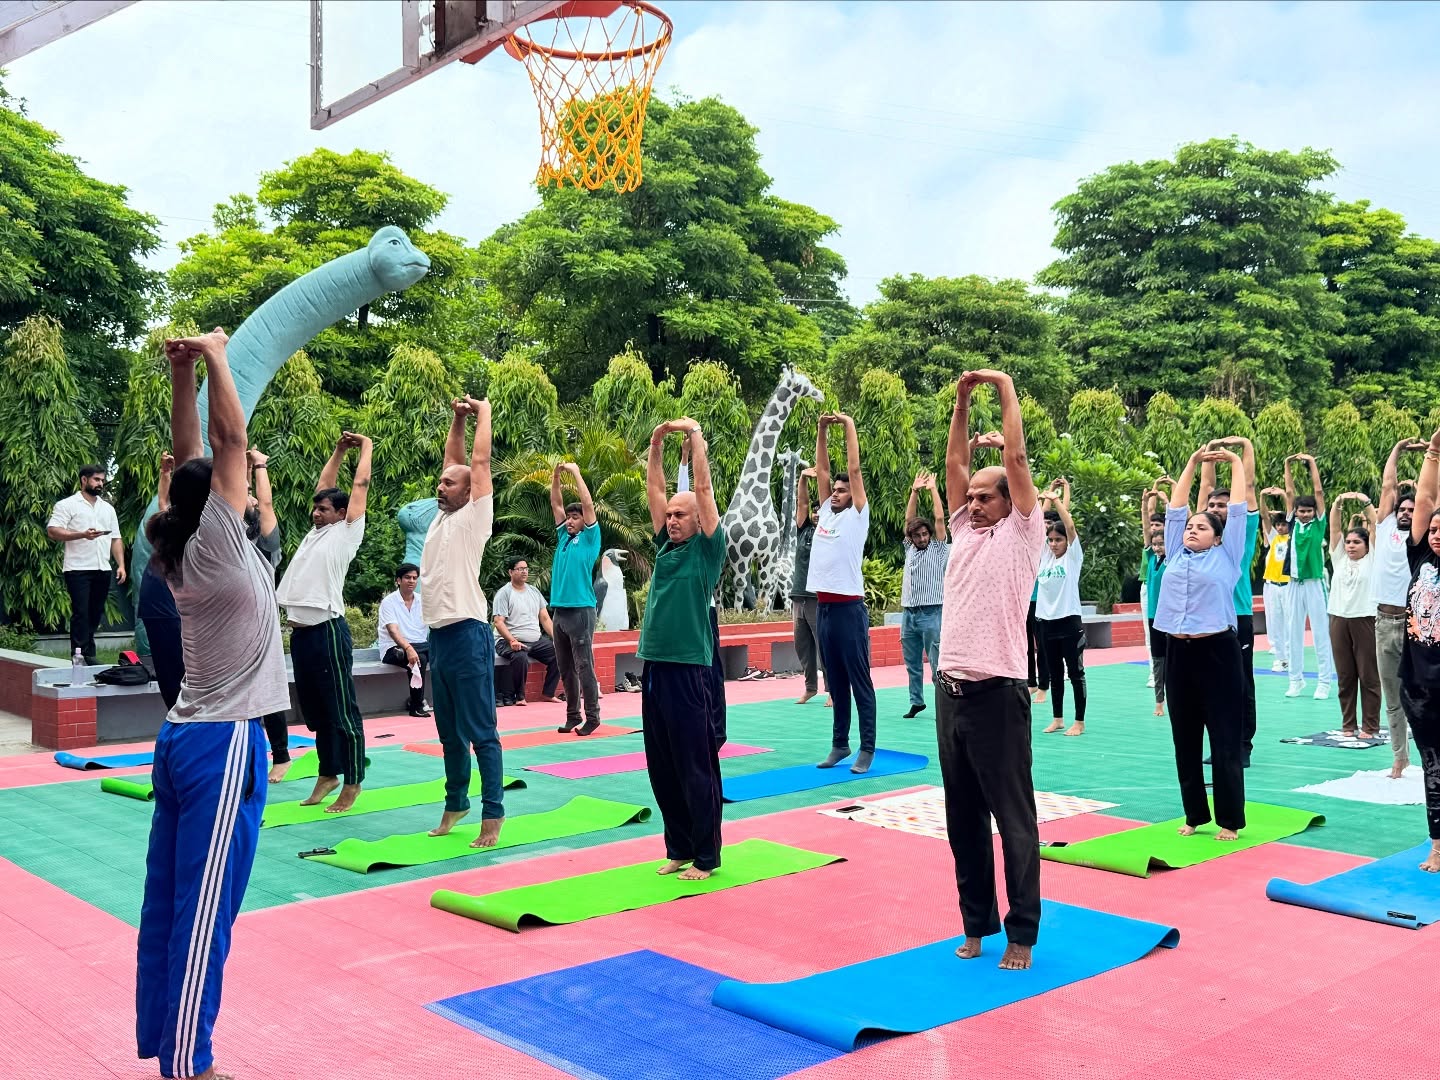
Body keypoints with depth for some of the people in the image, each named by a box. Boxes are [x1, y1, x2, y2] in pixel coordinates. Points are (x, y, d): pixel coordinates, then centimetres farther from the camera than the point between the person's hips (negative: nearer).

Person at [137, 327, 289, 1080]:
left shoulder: (185, 553, 6)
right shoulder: (215, 550, -14)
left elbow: (193, 455, 13)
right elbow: (231, 438, -15)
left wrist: (182, 375, 10)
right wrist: (213, 357, -6)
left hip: (185, 736, 9)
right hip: (223, 744, -9)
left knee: (169, 904, 11)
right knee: (203, 913, -3)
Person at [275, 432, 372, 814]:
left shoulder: (347, 532, -1)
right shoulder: (315, 532, 18)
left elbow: (360, 485, 2)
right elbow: (324, 484, 25)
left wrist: (366, 446, 14)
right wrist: (339, 450, 27)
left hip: (327, 630, -8)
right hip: (300, 631, 8)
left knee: (340, 710, -3)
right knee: (314, 709, 14)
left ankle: (352, 783, 3)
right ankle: (328, 774, 25)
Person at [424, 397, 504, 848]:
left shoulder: (474, 517, -5)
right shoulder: (441, 517, 15)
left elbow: (480, 462, -6)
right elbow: (452, 459, 22)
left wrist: (484, 412, 4)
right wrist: (457, 418, 16)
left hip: (468, 635, -8)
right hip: (438, 636, 8)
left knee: (480, 732, -4)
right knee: (449, 733, 16)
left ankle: (492, 814, 0)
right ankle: (455, 804, 27)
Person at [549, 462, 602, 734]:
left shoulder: (589, 538, 0)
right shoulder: (564, 537, 16)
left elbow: (588, 504, -9)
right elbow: (556, 504, 18)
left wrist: (575, 473, -4)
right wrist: (556, 475, 10)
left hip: (581, 611, -7)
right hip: (559, 610, 7)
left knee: (584, 667, -4)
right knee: (565, 668, 10)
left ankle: (592, 717, 1)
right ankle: (572, 715, 17)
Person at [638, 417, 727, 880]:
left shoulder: (707, 547, -3)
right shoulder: (666, 544, 13)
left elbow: (704, 486, -7)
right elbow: (654, 487, 14)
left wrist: (695, 433, -2)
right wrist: (657, 440, 8)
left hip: (688, 669, -7)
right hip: (653, 665, 7)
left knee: (696, 768, 0)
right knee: (662, 768, 12)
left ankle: (706, 856, 10)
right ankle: (678, 849, 23)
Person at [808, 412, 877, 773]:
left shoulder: (857, 515, -1)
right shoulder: (826, 512, 14)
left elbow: (854, 468, -5)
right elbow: (821, 469, 15)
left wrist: (849, 426, -1)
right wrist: (823, 429, 10)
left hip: (849, 608, -7)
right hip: (823, 607, 7)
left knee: (859, 682, -1)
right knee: (835, 683, 13)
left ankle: (867, 749, 3)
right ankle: (839, 744, 20)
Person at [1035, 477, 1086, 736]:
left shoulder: (1073, 556, -3)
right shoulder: (1045, 556, 9)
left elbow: (1070, 525, -17)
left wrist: (1057, 500, -22)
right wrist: (1047, 498, 0)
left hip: (1070, 621, -5)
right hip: (1046, 621, 5)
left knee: (1076, 673, 1)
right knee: (1055, 675, 12)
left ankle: (1079, 722, 7)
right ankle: (1057, 719, 20)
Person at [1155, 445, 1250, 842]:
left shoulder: (1225, 556, 4)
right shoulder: (1176, 555, 13)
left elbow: (1238, 510, 6)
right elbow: (1176, 508, 17)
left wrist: (1235, 462, 15)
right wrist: (1194, 462, 23)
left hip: (1218, 652, -4)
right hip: (1178, 653, 5)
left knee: (1225, 738, 0)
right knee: (1185, 739, 9)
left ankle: (1230, 819, 7)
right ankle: (1195, 814, 19)